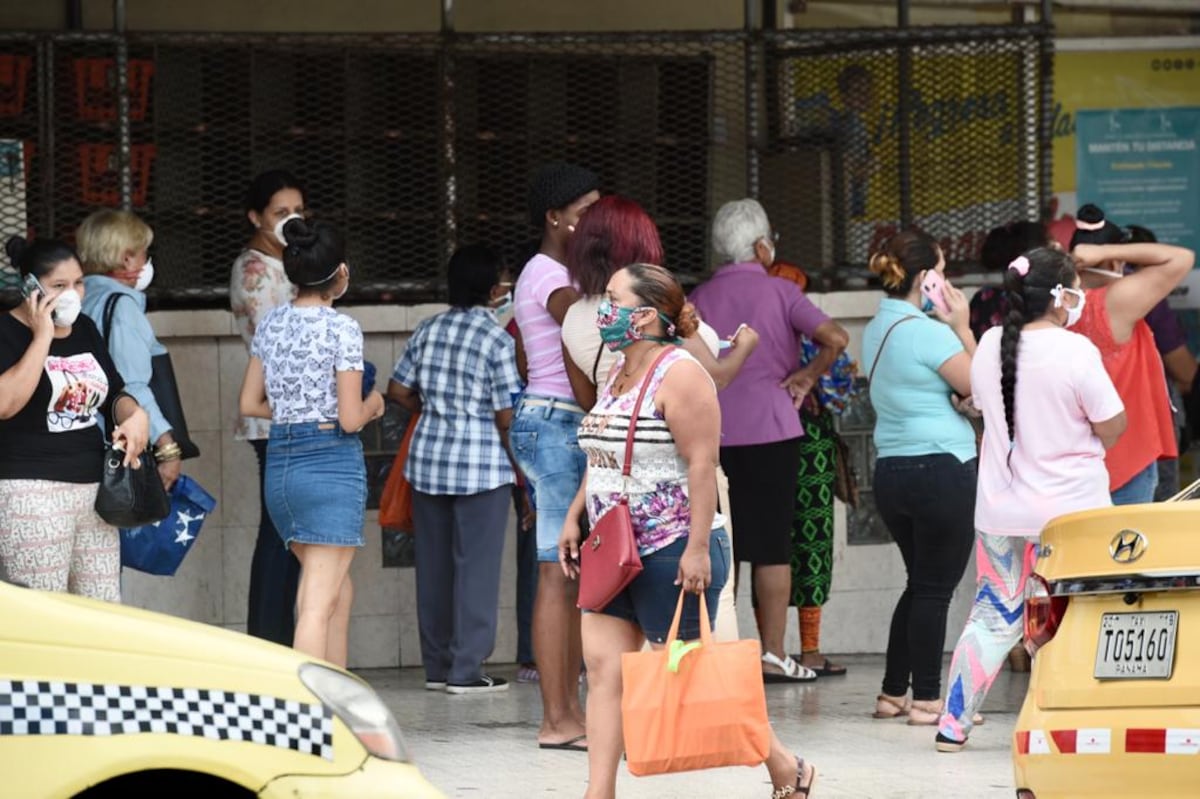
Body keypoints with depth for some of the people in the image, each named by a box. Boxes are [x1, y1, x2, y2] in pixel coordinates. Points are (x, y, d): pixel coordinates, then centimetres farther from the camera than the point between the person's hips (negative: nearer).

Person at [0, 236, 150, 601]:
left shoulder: (84, 329, 14)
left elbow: (115, 394, 23)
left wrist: (135, 416, 0)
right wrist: (42, 336, -18)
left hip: (94, 487, 7)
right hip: (33, 491, -7)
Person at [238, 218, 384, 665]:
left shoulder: (270, 324, 7)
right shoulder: (341, 330, -12)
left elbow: (250, 404, 11)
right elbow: (350, 419, -14)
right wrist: (372, 404, 7)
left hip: (280, 462, 7)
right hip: (332, 461, -7)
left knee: (338, 591, 19)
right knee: (319, 603, -7)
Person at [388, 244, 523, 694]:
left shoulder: (428, 331, 5)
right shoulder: (496, 340, -11)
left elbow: (398, 391, 10)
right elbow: (506, 416, -13)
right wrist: (517, 463, 2)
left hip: (428, 457, 6)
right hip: (481, 464, -6)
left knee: (434, 565, 11)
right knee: (476, 566, -1)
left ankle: (437, 666, 16)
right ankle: (466, 669, -4)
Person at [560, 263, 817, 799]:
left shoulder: (679, 375, -15)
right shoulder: (617, 376, 13)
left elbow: (703, 465, -20)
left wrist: (698, 548, -24)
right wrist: (573, 518, 15)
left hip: (672, 553, -9)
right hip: (615, 554, 9)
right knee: (604, 668, -1)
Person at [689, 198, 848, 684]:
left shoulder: (700, 298, 6)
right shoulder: (779, 292, -3)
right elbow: (835, 339, -15)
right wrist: (807, 376, -1)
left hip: (711, 432, 3)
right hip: (769, 429, -3)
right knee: (772, 544, 1)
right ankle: (772, 655, -1)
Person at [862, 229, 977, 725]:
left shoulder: (876, 330, 12)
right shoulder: (927, 332, -16)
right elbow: (980, 387, -11)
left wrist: (950, 327, 12)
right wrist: (963, 327, -5)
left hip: (890, 469, 9)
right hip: (942, 468, -9)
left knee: (920, 583, 19)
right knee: (936, 587, -1)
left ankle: (893, 693, 21)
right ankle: (927, 699, 2)